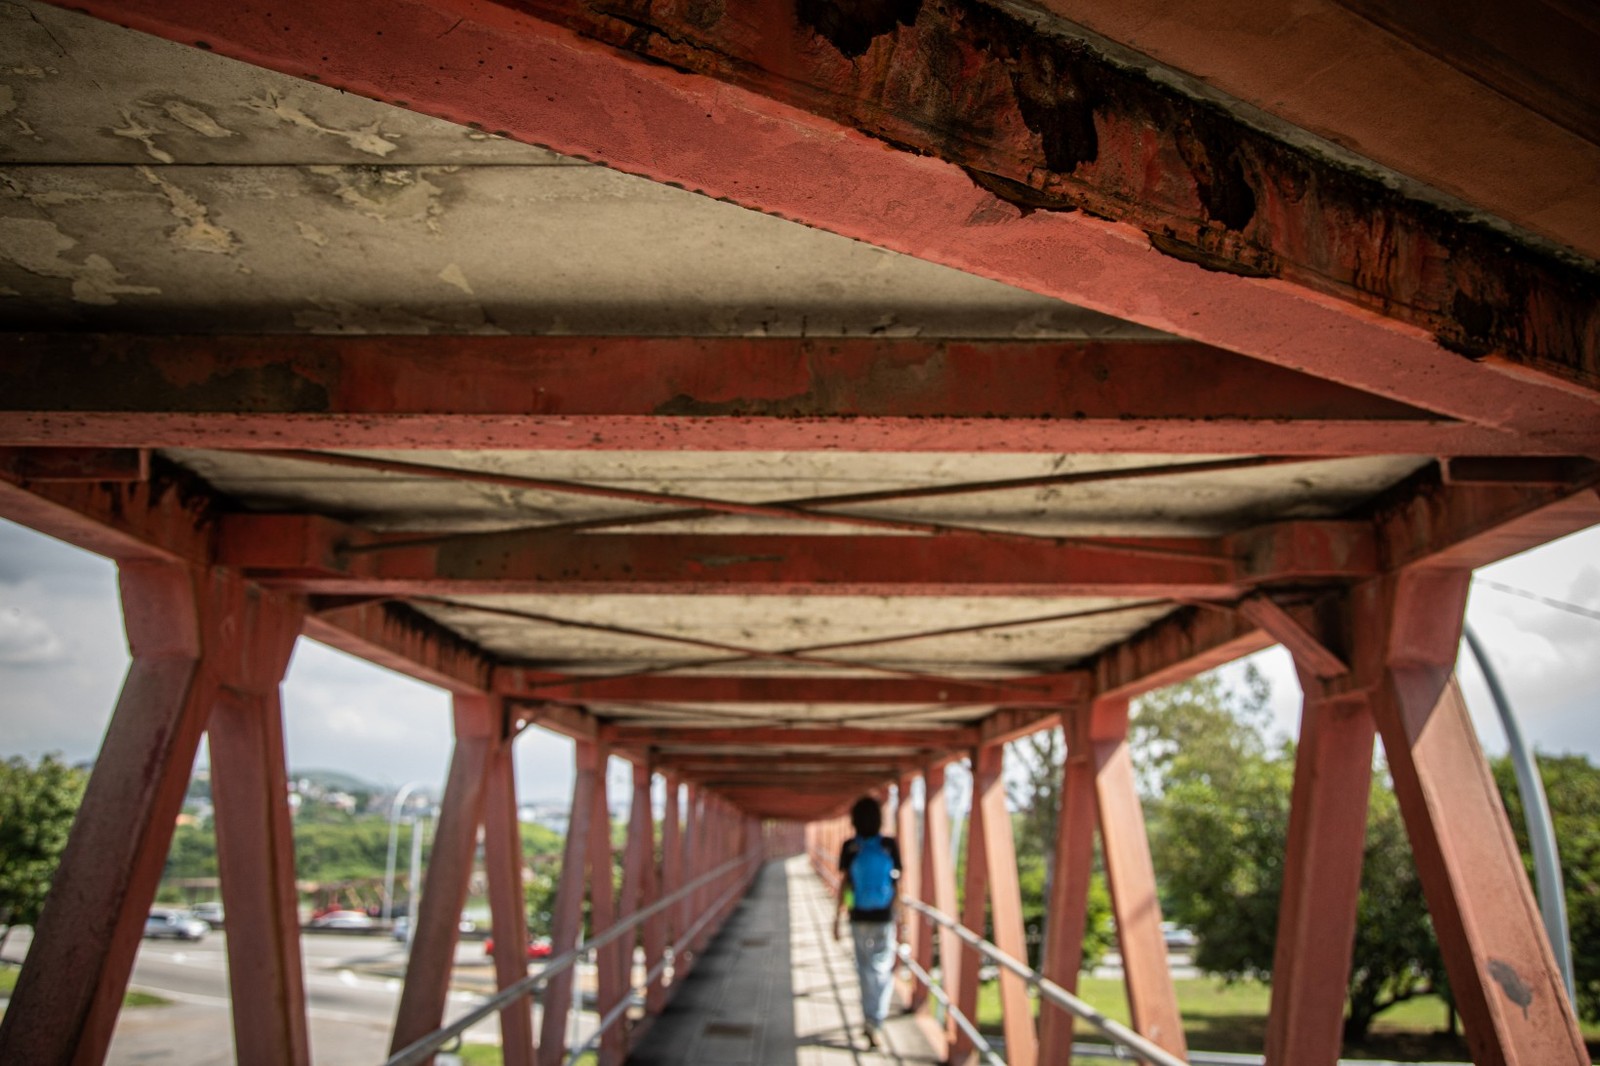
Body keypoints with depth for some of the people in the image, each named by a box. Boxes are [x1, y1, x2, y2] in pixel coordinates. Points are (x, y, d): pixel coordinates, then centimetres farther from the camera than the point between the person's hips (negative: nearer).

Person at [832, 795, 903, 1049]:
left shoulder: (849, 847, -7)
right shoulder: (890, 845, -7)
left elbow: (844, 883, -7)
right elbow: (897, 883, -3)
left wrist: (838, 917, 0)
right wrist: (897, 914, 8)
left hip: (860, 918, 1)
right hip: (885, 918, -1)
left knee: (865, 971, 16)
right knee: (883, 971, 7)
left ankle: (871, 1023, 22)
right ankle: (875, 1023, -6)